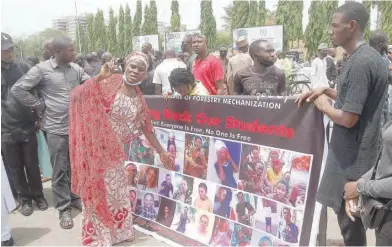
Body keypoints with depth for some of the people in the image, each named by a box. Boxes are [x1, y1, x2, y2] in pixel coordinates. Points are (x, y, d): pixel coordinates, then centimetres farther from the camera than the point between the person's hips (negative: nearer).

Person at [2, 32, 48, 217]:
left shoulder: (22, 67, 2)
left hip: (27, 127, 1)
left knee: (32, 165, 11)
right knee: (15, 168, 11)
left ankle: (38, 195, 29)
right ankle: (25, 199, 27)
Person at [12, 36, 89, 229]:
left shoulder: (76, 69, 4)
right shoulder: (41, 69, -9)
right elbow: (18, 89, -7)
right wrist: (40, 106, -8)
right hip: (56, 128, -4)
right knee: (60, 170, 4)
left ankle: (75, 197, 34)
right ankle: (63, 209, 17)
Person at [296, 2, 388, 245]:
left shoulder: (360, 63, -23)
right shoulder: (369, 56, 9)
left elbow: (348, 118, -24)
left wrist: (324, 105, -6)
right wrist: (327, 91, 10)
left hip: (353, 155, -10)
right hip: (359, 149, 10)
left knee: (349, 217, 4)